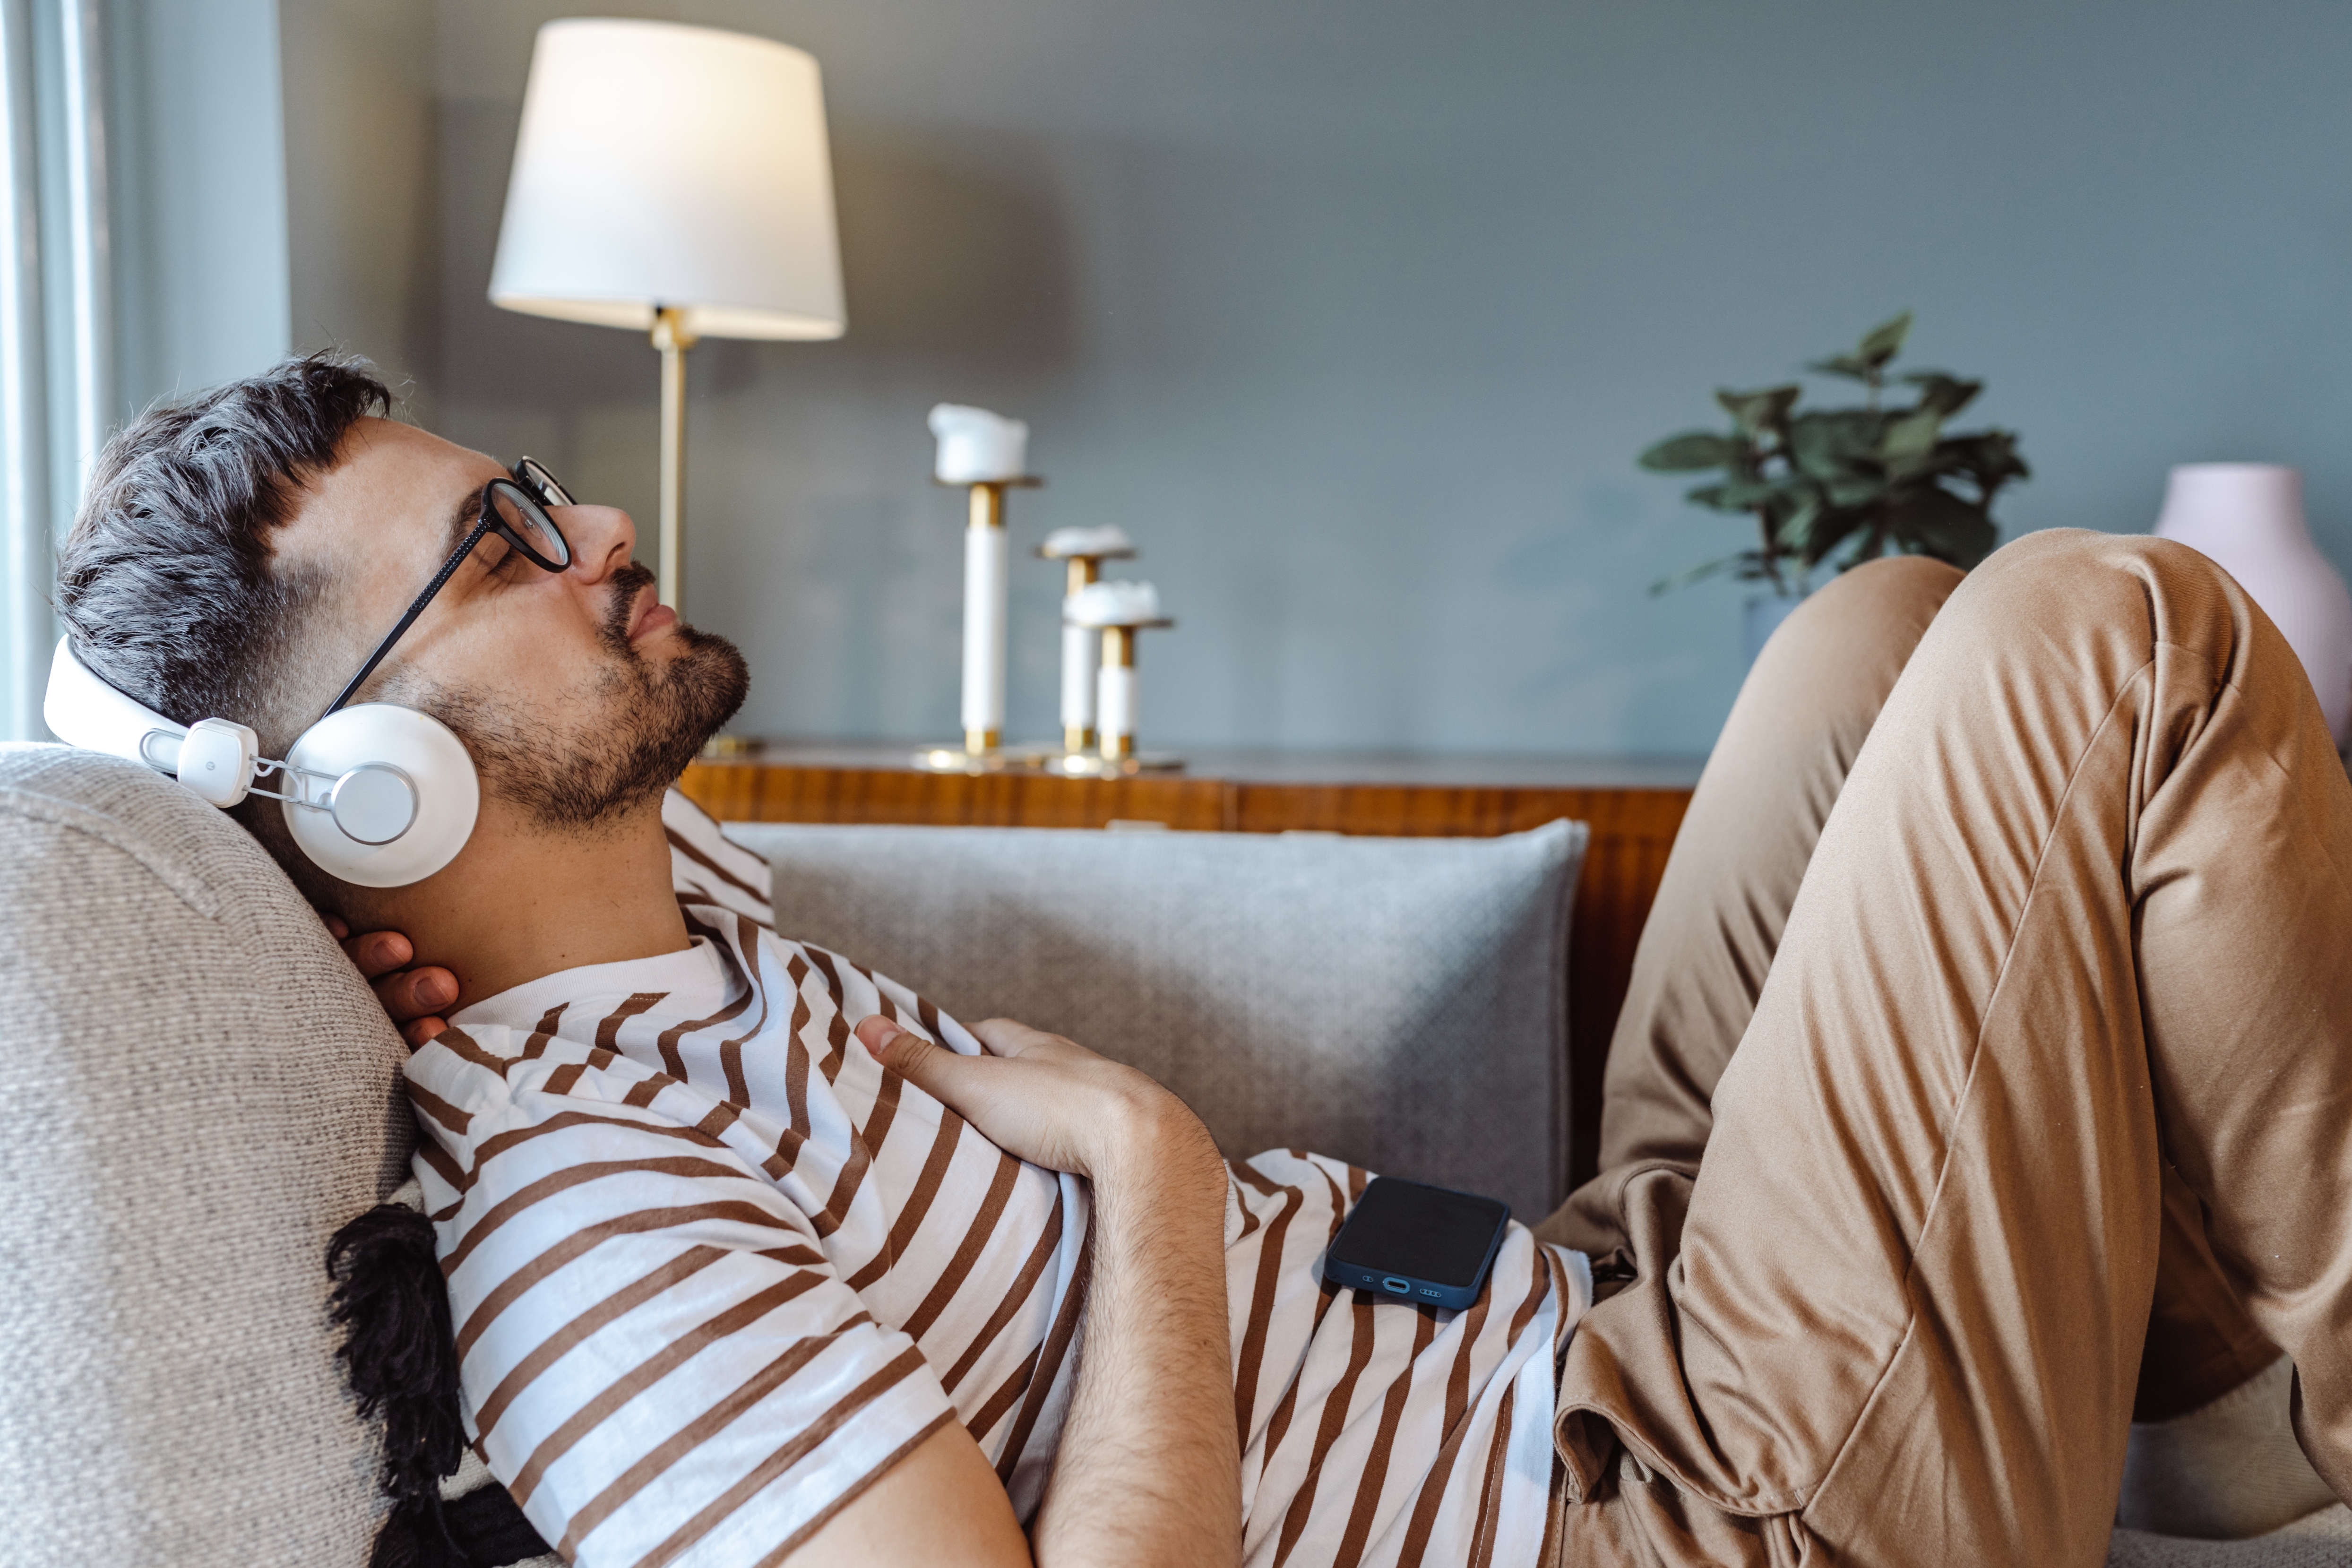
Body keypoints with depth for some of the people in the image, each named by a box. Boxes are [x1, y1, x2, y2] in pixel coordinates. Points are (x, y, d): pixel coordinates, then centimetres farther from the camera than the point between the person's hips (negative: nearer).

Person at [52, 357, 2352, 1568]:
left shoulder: (676, 880, 4)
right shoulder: (575, 1213, -24)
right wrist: (1151, 1159, -20)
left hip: (1594, 1307, 9)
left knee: (1887, 628, 16)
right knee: (2108, 634, -10)